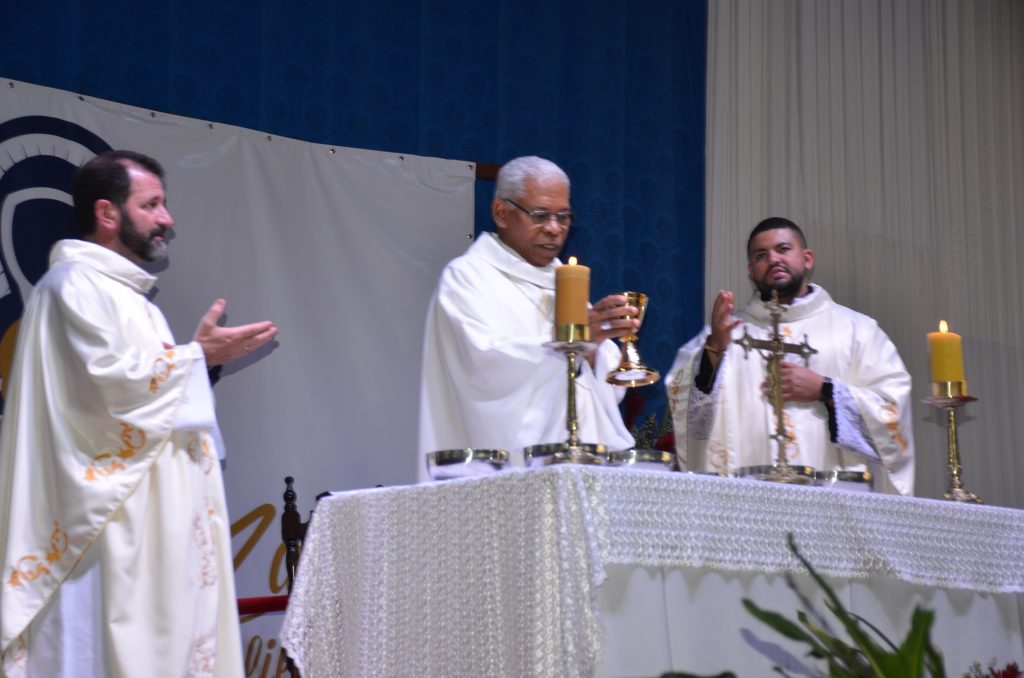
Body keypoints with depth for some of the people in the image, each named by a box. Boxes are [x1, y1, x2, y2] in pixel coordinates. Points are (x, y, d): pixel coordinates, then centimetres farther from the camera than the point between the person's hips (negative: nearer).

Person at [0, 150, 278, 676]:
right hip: (113, 518, -10)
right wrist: (197, 354, -10)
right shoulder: (74, 284, -8)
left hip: (156, 517, 10)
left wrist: (200, 361, 12)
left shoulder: (129, 295, 21)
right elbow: (111, 381, -20)